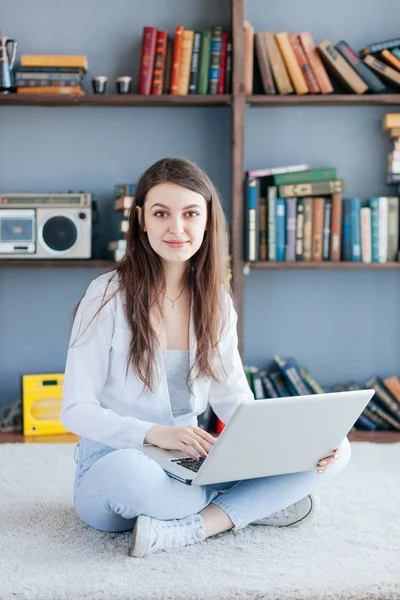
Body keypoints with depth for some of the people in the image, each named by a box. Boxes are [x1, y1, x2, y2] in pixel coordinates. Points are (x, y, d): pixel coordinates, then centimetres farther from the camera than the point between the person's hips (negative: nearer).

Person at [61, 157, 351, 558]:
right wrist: (155, 434, -29)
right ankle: (256, 505, -16)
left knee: (334, 452, -11)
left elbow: (234, 400, 4)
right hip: (114, 462, -4)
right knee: (128, 474, -42)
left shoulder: (216, 301, 6)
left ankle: (185, 530, -23)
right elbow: (76, 410, -11)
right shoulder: (109, 296, -10)